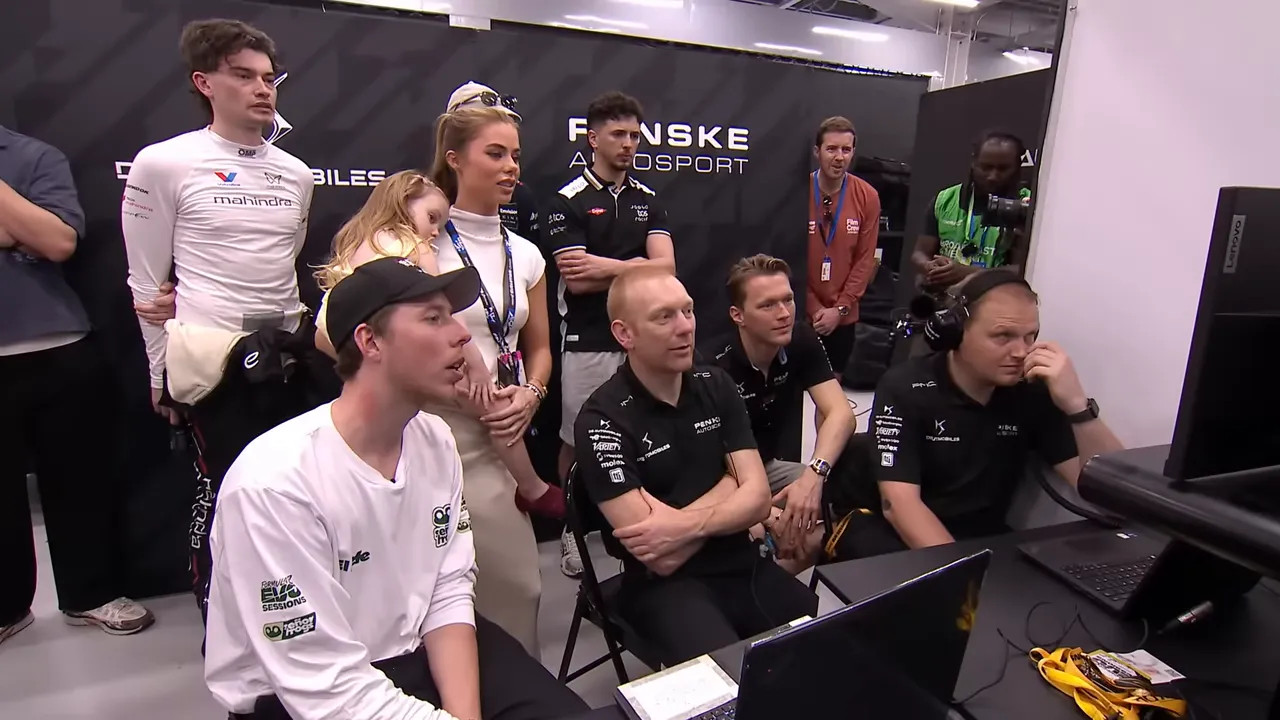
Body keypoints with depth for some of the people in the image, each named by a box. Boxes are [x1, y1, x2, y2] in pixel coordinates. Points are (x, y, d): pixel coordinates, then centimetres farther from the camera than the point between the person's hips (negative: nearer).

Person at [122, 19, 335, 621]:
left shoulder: (296, 173, 9)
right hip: (213, 360, -4)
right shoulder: (163, 164, -5)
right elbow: (147, 281, 0)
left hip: (291, 357, 5)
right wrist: (161, 372, 2)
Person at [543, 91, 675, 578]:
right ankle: (572, 529, 25)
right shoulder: (567, 201, -4)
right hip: (588, 342, -3)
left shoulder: (648, 200, 10)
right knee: (576, 441, 7)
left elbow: (665, 267, -3)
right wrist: (636, 268, -6)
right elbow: (576, 280, -13)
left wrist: (606, 266, -14)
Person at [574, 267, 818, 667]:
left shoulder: (716, 386, 4)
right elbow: (660, 558, -17)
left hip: (743, 565, 5)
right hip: (666, 587, -5)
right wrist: (725, 499, -5)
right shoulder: (602, 420, -14)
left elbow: (758, 498, -1)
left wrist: (686, 524, -18)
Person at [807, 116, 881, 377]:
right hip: (799, 313, -2)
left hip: (843, 316, 2)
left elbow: (865, 259, -1)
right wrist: (813, 307, -9)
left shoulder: (867, 197, -3)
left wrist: (840, 307, -8)